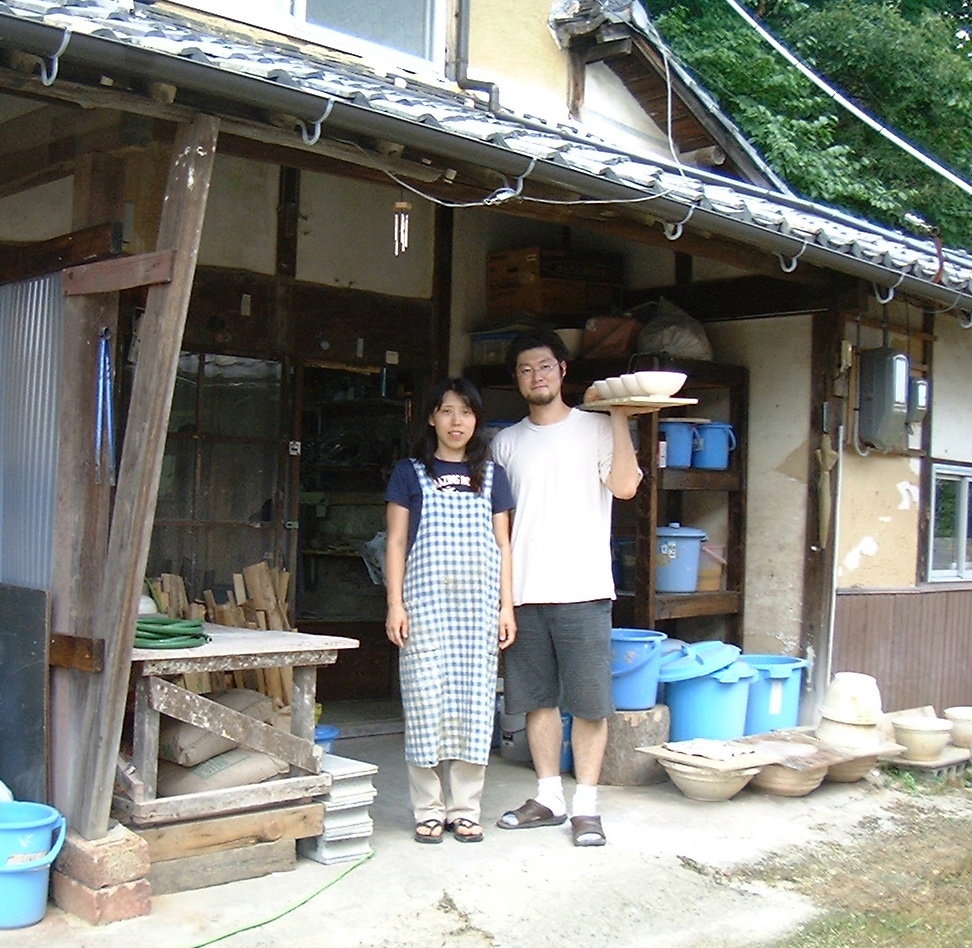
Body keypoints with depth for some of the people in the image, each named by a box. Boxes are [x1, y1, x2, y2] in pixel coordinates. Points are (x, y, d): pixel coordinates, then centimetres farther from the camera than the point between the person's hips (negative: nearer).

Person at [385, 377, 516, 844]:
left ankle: (465, 809, 12)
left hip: (479, 605, 2)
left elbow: (502, 545, 12)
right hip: (426, 601, -2)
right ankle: (429, 810, 8)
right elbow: (396, 543, 4)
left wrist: (506, 607, 5)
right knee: (426, 700, -2)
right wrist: (395, 603, -5)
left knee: (473, 701, 2)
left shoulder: (491, 475, 12)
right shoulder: (410, 473, 6)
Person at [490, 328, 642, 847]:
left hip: (583, 589, -4)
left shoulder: (596, 428, 3)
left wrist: (619, 417, -16)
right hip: (525, 591, 4)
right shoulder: (506, 441, 14)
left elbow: (625, 485, -13)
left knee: (589, 702, -1)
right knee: (538, 698, 10)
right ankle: (548, 798, 21)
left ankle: (586, 805, 8)